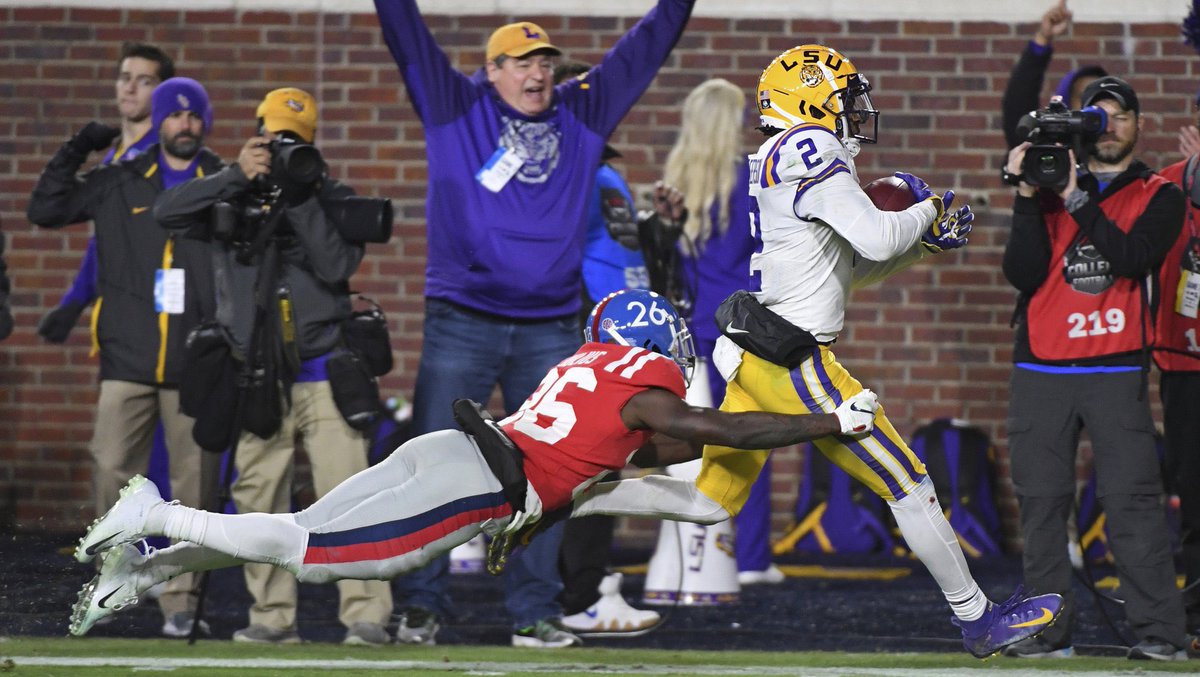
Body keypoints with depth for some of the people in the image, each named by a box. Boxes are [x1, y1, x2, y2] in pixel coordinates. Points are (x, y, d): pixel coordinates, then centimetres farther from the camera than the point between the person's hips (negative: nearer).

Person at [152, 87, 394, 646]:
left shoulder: (331, 198, 7)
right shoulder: (231, 196, 9)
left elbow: (338, 266, -8)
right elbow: (167, 212, -9)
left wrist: (301, 199, -14)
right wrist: (235, 177, -16)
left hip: (323, 371, -2)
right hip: (256, 377, 2)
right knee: (259, 500, 5)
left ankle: (366, 614, -11)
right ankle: (273, 616, 13)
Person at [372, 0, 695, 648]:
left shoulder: (582, 116, 12)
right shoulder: (455, 107, 4)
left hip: (550, 331, 3)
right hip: (462, 321, -3)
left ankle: (534, 612, 11)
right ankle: (421, 605, 3)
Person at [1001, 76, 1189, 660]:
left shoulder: (1159, 196, 9)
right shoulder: (1048, 189, 15)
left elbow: (1133, 257, -11)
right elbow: (1022, 274, 2)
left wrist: (1076, 198, -14)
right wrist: (1029, 198, -8)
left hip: (1116, 373, -3)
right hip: (1039, 371, 3)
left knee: (1132, 501, -10)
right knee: (1040, 503, 1)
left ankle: (1159, 631, -12)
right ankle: (1049, 630, 7)